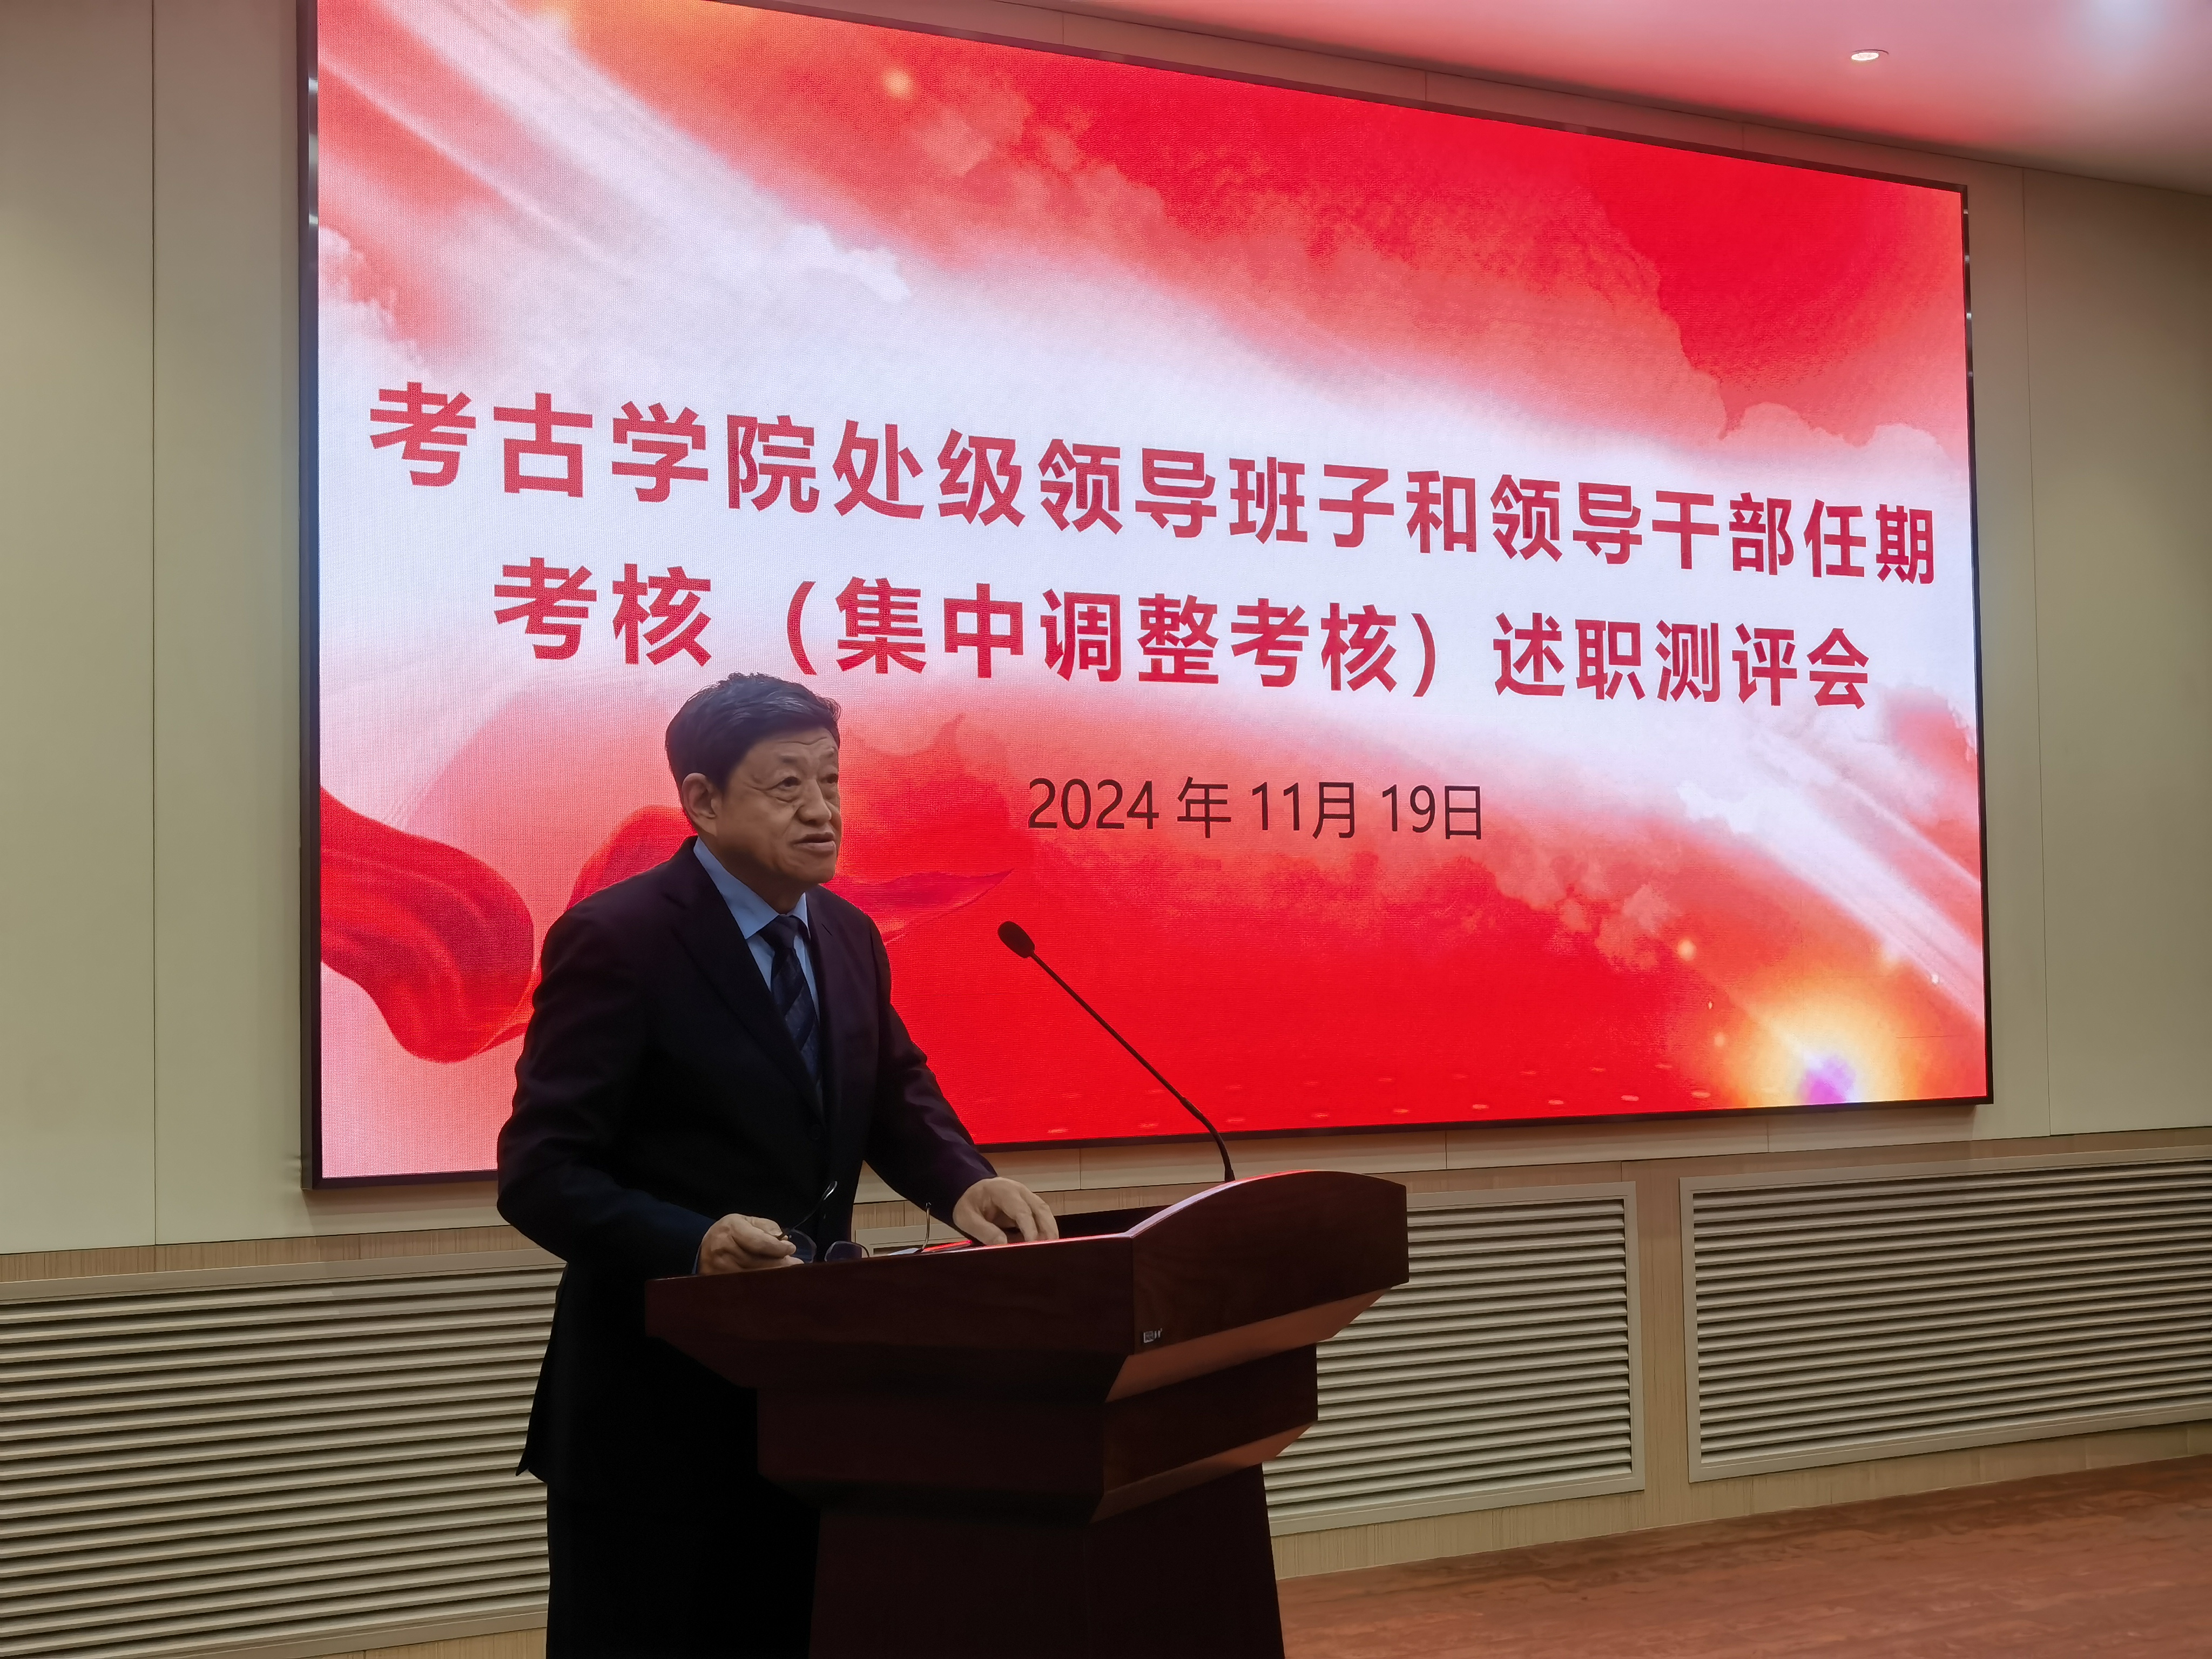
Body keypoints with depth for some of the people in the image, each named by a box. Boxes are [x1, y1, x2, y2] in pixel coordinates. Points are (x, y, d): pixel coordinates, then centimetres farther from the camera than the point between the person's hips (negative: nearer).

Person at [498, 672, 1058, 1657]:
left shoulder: (847, 935, 6)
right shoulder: (615, 940, -16)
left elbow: (896, 1097, 17)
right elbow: (539, 1173, -19)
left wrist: (964, 1185, -5)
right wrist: (693, 1245, -35)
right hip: (655, 1399, -7)